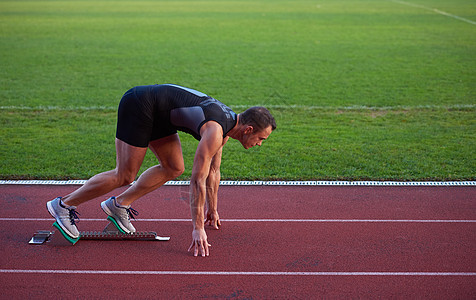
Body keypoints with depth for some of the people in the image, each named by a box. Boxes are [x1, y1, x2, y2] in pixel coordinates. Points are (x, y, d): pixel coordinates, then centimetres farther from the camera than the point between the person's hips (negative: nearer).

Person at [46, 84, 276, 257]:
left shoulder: (228, 121, 5)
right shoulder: (215, 131, -24)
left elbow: (213, 172, 17)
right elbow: (198, 180, -26)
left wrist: (212, 210, 24)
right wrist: (198, 229, -23)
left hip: (156, 114, 9)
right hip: (139, 106, -9)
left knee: (173, 169, 7)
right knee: (124, 176, -6)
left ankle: (119, 204, 13)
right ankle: (63, 204, 6)